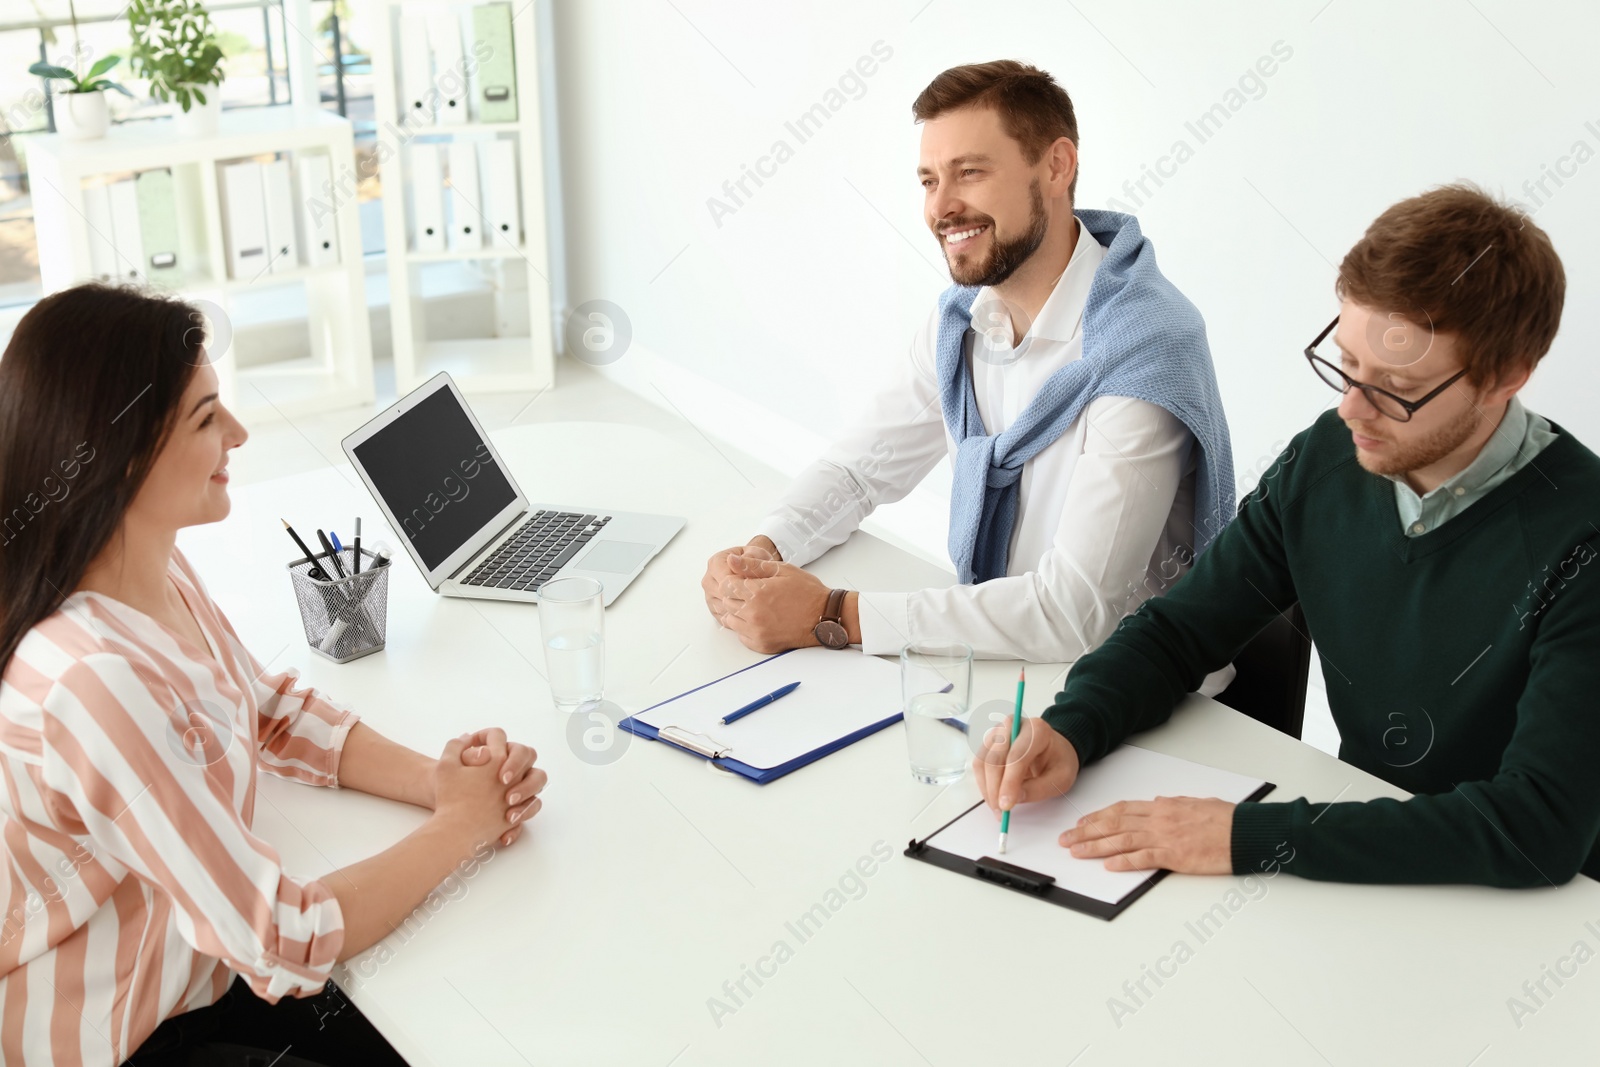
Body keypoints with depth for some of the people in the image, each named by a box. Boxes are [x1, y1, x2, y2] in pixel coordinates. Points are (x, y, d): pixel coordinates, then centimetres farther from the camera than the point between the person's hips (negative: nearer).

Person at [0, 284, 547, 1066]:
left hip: (201, 981, 7)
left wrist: (431, 778, -9)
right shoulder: (95, 684, -33)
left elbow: (276, 715, 8)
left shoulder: (160, 572, -6)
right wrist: (460, 826, -15)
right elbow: (287, 947, -29)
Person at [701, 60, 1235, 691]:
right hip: (995, 655, 6)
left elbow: (1071, 612, -29)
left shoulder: (1145, 345, -24)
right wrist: (761, 551, -12)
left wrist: (831, 616, -29)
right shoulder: (961, 318, 1)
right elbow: (859, 467, 10)